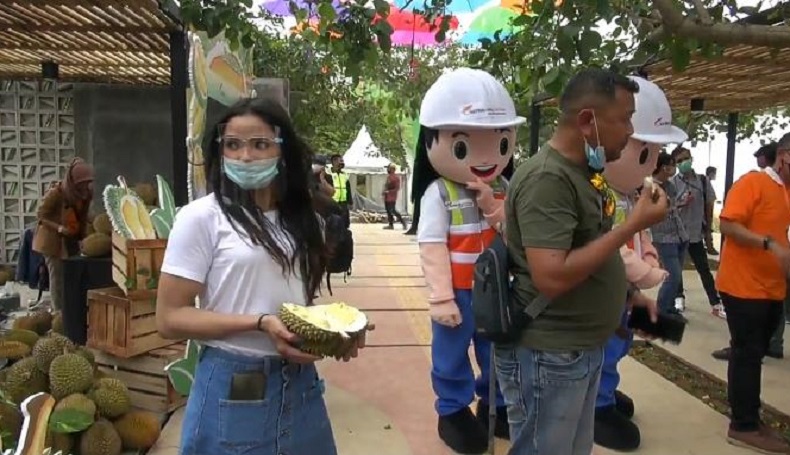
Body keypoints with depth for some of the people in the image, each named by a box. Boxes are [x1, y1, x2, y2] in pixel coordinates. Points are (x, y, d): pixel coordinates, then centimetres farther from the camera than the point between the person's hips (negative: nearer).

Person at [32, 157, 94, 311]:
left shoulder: (85, 193, -2)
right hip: (53, 240, -6)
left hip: (72, 240, 6)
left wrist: (84, 234, -4)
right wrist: (59, 228, -26)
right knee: (58, 278, -3)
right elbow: (40, 215, -16)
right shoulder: (56, 192, -21)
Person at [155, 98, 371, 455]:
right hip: (233, 388, -5)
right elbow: (169, 318, -11)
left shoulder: (301, 219, 7)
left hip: (301, 383, 5)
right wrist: (259, 323, -22)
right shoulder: (202, 217, -9)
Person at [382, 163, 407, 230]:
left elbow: (397, 188, -17)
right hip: (387, 197, 9)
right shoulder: (388, 176, 14)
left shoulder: (396, 177, -12)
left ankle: (403, 222, -2)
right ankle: (390, 224, 12)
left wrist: (388, 192, -21)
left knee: (393, 210, -10)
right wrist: (384, 191, 6)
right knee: (388, 211, 8)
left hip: (392, 197, -9)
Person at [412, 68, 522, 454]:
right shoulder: (440, 194, -18)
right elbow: (432, 249, -19)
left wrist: (493, 208, -21)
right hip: (458, 291, -5)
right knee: (452, 355, 12)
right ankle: (453, 411, 31)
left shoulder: (502, 188, -1)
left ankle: (495, 404, 41)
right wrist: (441, 298, -21)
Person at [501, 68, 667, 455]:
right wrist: (632, 225, -24)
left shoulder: (586, 171, 9)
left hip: (586, 348, 9)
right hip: (548, 355, -9)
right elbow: (552, 278, -31)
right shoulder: (547, 179, -22)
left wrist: (630, 295, 12)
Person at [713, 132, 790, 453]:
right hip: (743, 287, -8)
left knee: (753, 353, 15)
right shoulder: (753, 182, -12)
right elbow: (728, 225, -20)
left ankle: (747, 416, 28)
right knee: (747, 355, -1)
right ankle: (743, 426, 10)